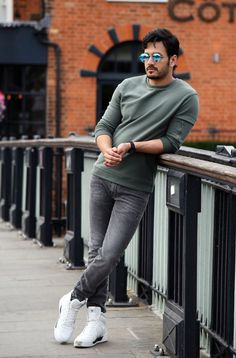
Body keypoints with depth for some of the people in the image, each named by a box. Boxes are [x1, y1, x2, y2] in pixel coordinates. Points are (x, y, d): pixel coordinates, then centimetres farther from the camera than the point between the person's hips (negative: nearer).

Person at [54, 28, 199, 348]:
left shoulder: (186, 97, -3)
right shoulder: (128, 86, 9)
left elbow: (171, 142, -9)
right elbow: (104, 127, 9)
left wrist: (131, 146, -18)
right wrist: (107, 150, -13)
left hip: (134, 188, -4)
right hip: (103, 176, 4)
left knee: (108, 256, -8)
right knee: (96, 250, 4)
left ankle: (74, 300, 16)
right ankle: (97, 320, 14)